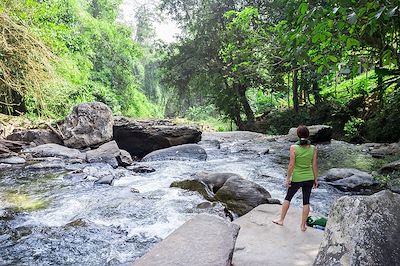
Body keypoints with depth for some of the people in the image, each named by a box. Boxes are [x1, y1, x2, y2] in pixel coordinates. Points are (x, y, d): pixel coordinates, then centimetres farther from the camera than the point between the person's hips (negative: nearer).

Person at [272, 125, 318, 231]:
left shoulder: (294, 148, -16)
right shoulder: (313, 148, -7)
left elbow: (291, 165, -15)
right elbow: (314, 165, -2)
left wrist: (288, 178, -5)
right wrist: (316, 179, 9)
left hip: (297, 179, -2)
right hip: (309, 178, 2)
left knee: (288, 198, 17)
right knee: (306, 202, 13)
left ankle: (281, 220, 29)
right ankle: (303, 225, 23)